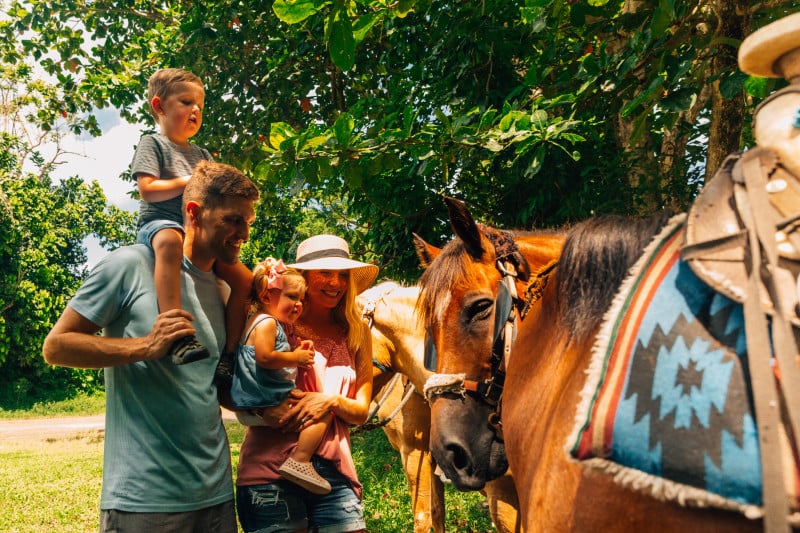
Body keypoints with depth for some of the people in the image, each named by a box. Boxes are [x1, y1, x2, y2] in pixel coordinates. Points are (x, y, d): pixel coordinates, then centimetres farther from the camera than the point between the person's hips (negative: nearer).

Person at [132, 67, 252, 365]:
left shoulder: (202, 155, 27)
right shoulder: (152, 143, 6)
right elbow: (147, 190, -8)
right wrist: (189, 182, -7)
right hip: (160, 222, -7)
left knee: (245, 280, -7)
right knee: (170, 242, -44)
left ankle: (229, 352, 1)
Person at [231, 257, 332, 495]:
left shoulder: (277, 324, 20)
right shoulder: (266, 322, -14)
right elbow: (265, 357, -27)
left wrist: (298, 349, 11)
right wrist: (296, 357, -15)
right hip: (269, 400, -11)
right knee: (323, 410, -12)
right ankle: (299, 460, -19)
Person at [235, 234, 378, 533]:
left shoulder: (357, 334, 7)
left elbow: (361, 411, 9)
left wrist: (331, 401, -11)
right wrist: (263, 409, -20)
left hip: (334, 469, 3)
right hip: (270, 466, -3)